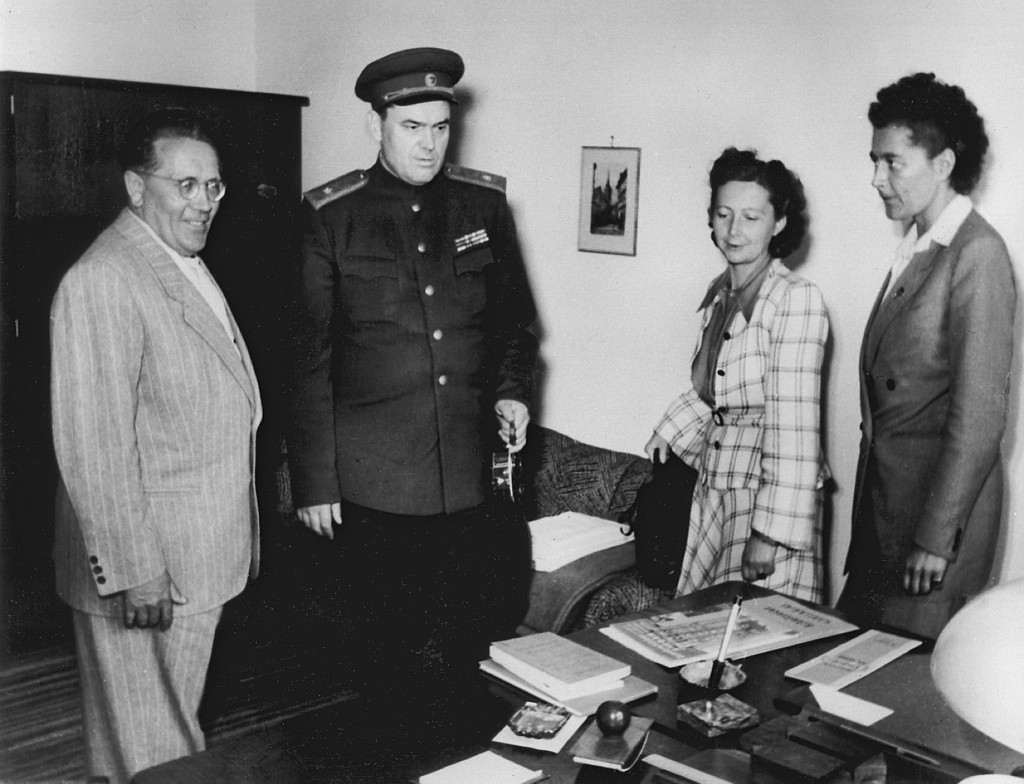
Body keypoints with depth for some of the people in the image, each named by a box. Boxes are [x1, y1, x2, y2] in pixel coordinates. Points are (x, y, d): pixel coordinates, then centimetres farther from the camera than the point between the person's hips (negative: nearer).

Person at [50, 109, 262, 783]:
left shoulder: (188, 267, 13)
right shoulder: (102, 281, -19)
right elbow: (94, 444, -23)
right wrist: (132, 574, -22)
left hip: (201, 561, 9)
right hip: (145, 574, -9)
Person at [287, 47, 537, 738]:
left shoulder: (485, 203, 7)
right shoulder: (331, 217, -1)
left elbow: (515, 318, 17)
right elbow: (309, 356, -1)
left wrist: (512, 391, -1)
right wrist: (314, 481, -3)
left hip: (475, 474, 3)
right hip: (373, 484, -2)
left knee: (480, 647, 8)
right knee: (382, 655, 8)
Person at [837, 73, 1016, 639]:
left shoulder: (977, 254, -14)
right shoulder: (914, 249, 11)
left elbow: (979, 412, -18)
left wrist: (935, 537, -17)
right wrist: (867, 520, 11)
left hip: (938, 510, -7)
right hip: (882, 507, 8)